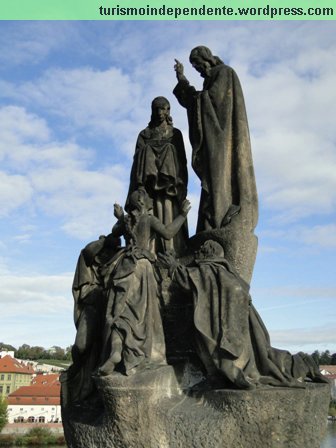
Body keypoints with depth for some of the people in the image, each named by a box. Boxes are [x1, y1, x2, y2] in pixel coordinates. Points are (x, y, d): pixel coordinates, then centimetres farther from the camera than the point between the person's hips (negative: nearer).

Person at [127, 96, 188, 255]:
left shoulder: (175, 134, 17)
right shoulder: (144, 134, 18)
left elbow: (182, 162, 9)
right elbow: (137, 162, 8)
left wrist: (180, 187, -6)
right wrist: (140, 186, -8)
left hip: (170, 186, 0)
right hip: (149, 186, 0)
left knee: (169, 218, -12)